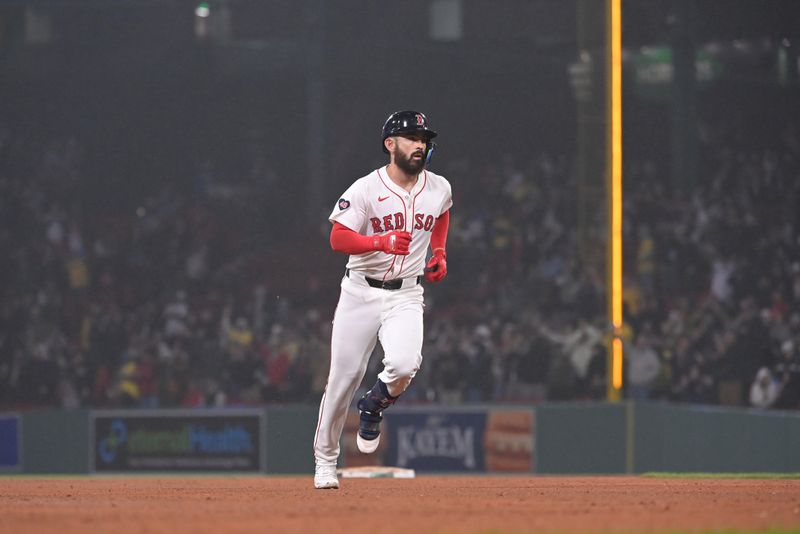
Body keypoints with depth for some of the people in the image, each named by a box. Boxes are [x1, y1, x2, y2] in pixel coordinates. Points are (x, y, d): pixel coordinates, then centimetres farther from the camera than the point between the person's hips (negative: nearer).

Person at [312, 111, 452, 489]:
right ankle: (325, 460, 19)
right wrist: (382, 242, -33)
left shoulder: (439, 189, 2)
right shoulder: (366, 189, -11)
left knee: (404, 365, -25)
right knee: (344, 378, 0)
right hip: (361, 293, -2)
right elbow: (338, 238, -18)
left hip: (406, 296, 2)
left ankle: (374, 405, 10)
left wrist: (439, 252, 14)